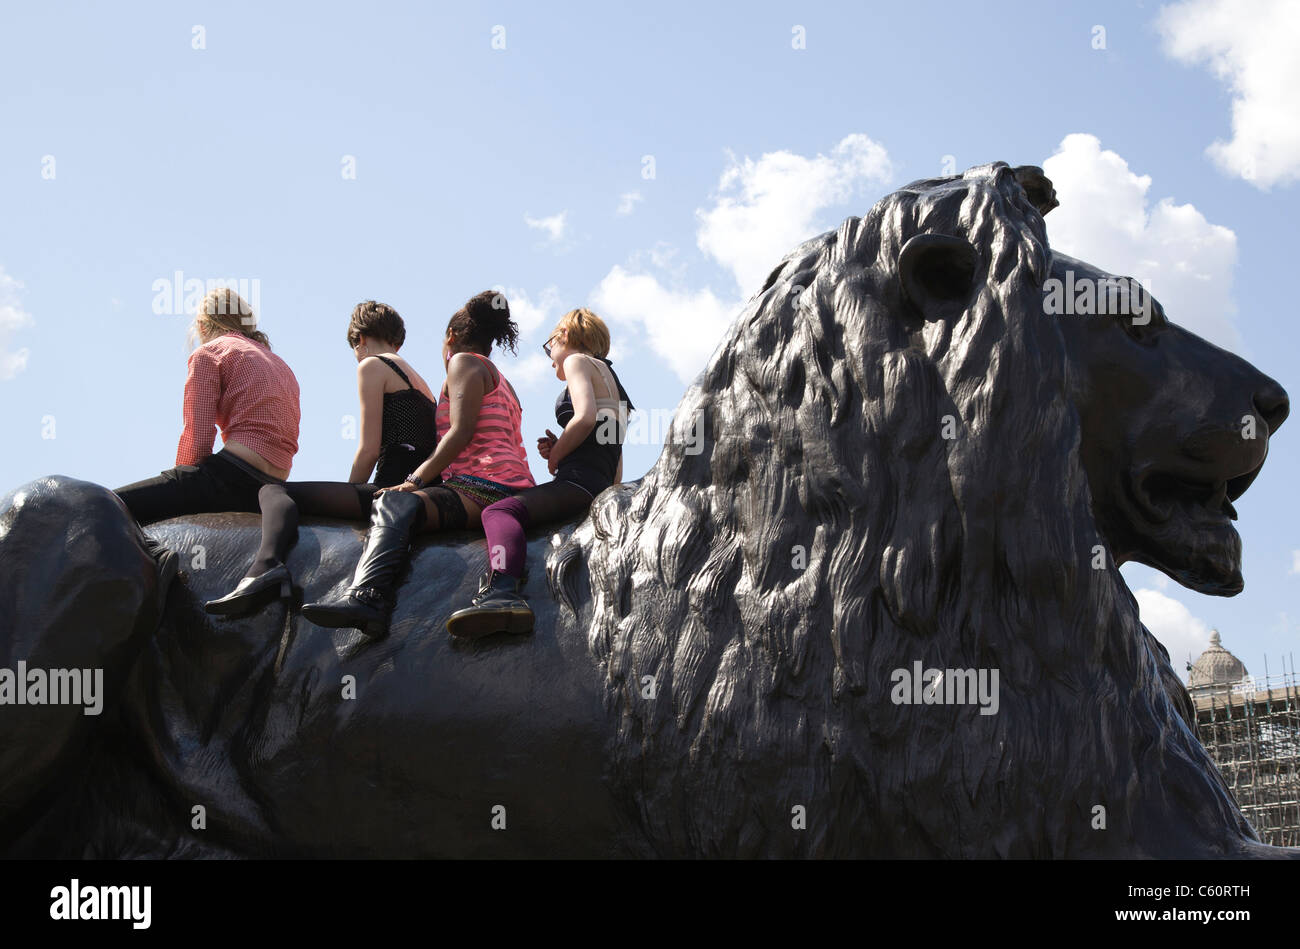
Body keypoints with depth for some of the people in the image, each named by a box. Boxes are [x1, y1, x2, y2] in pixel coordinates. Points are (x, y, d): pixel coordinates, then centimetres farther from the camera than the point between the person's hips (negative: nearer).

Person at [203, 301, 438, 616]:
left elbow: (369, 451, -4)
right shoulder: (419, 380, 30)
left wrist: (346, 502, 8)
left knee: (273, 491, -14)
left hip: (392, 490, -9)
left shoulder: (372, 365, 4)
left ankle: (266, 565, -41)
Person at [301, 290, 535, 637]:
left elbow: (460, 433, -8)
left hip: (485, 485, -10)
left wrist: (416, 479, -13)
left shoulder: (464, 362, 8)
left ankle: (365, 597, -56)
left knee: (395, 504, -30)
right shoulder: (500, 381, 37)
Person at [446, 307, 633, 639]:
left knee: (499, 511, -29)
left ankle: (503, 592, -55)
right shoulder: (609, 378, 36)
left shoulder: (577, 360, 10)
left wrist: (554, 456, 2)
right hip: (605, 488, 10)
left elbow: (585, 416, -13)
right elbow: (616, 475, 30)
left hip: (580, 481, -10)